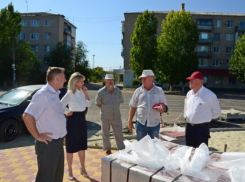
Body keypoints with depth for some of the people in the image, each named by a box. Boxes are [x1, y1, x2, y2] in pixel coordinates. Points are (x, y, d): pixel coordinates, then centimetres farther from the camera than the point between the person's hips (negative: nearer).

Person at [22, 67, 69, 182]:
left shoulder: (55, 94, 9)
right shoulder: (42, 94, -19)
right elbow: (27, 116, -25)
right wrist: (37, 136, -18)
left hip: (58, 142, 9)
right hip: (48, 144, -9)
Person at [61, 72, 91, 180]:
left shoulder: (82, 92, 5)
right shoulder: (70, 93, -15)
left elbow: (88, 104, 6)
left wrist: (85, 93, -2)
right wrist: (69, 112, -10)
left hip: (82, 119, 6)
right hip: (72, 120, -6)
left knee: (82, 146, 15)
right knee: (71, 147, 6)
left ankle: (83, 168, 30)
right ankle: (70, 170, 22)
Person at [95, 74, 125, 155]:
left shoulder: (118, 90, 1)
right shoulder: (101, 92, -8)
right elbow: (98, 103, 1)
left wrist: (114, 107, 5)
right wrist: (105, 109, -1)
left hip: (116, 116, 2)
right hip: (105, 117, -2)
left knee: (119, 133, 6)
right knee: (105, 134, 12)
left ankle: (122, 150, 18)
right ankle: (108, 149, 30)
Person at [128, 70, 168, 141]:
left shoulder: (159, 90, 1)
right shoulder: (138, 91, 2)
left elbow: (164, 106, 4)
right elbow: (133, 107, 6)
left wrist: (162, 109, -20)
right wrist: (130, 121, 3)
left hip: (154, 123, 0)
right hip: (141, 123, 0)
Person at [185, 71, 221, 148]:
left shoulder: (209, 95, -12)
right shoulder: (189, 94, 6)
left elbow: (217, 112, -2)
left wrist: (206, 118, 1)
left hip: (202, 128, -6)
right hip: (189, 127, 6)